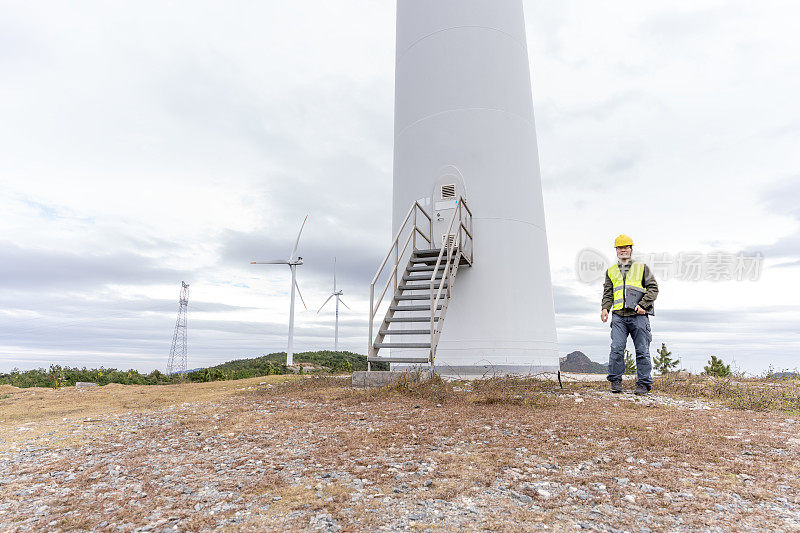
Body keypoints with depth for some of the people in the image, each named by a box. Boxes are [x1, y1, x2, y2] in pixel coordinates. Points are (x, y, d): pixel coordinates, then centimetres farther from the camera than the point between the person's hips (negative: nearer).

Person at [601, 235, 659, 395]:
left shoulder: (642, 268, 13)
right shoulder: (611, 271, 19)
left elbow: (653, 288, 5)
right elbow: (608, 293, 17)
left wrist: (642, 305, -9)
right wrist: (605, 308, -1)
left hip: (638, 316, -1)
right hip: (619, 316, 1)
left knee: (642, 351, 0)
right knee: (616, 349, -7)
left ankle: (644, 383, 10)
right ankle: (615, 381, 4)